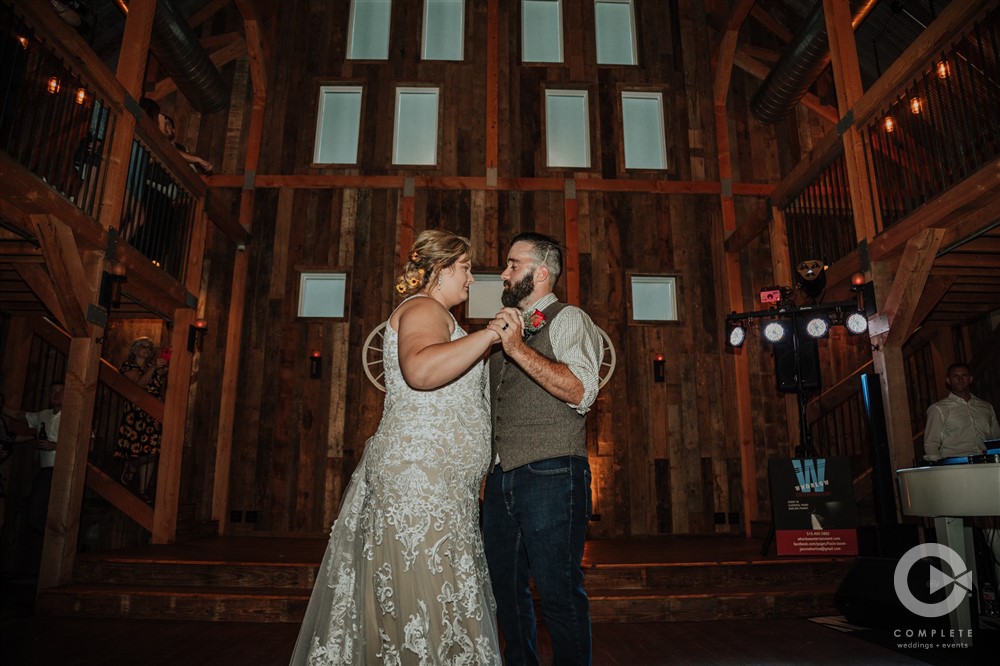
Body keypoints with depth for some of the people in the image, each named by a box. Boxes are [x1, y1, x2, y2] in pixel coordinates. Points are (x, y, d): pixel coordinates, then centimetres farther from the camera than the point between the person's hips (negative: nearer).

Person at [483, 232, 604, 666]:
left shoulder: (568, 320, -1)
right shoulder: (510, 326, 22)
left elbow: (581, 391, -20)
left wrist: (517, 347, -24)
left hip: (550, 475, -8)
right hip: (501, 478, 8)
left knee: (558, 593, -2)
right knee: (506, 590, 14)